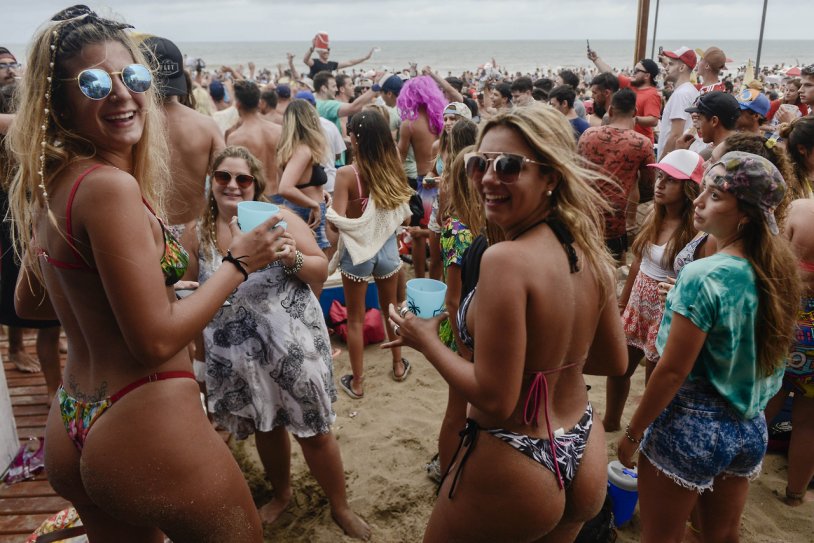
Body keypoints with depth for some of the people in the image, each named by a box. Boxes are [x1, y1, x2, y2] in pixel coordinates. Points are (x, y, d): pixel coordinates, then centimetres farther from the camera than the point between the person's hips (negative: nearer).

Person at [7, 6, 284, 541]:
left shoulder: (48, 186, 6)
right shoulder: (110, 186, -21)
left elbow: (29, 304, 19)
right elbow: (156, 342, -22)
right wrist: (239, 263, -12)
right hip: (147, 430, -9)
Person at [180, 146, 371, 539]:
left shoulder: (280, 219, -8)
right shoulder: (197, 233, 0)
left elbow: (322, 273, -5)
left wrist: (293, 258, -24)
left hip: (292, 346, -2)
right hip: (235, 356, 3)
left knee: (315, 431, 6)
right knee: (265, 428, 20)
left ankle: (340, 506, 29)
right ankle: (281, 493, 47)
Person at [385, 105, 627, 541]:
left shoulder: (506, 259, -28)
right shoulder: (590, 251, -6)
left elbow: (495, 401, -25)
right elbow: (614, 361, 6)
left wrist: (425, 340, -12)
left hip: (512, 474, -6)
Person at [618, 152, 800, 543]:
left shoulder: (703, 276, -24)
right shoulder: (778, 271, -2)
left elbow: (672, 371, -20)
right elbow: (764, 353, 8)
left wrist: (633, 433, -9)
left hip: (689, 429, -7)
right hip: (750, 428, 7)